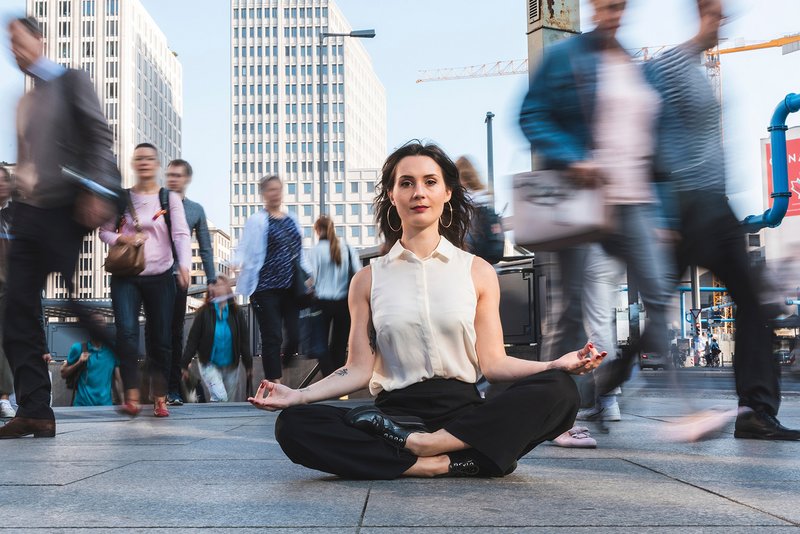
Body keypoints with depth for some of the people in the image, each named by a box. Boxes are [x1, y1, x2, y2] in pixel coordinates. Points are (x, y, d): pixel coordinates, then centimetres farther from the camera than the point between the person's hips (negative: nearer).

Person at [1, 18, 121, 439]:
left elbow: (100, 136, -8)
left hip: (64, 212, -7)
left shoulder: (71, 81, 1)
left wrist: (96, 192, -19)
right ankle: (34, 410, -1)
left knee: (82, 309, -6)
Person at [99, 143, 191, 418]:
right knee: (126, 331, -18)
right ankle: (132, 396, -17)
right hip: (126, 277, 0)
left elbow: (181, 235, -8)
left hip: (160, 278, 0)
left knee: (161, 339, 3)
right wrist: (121, 238, -12)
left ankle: (160, 399, 12)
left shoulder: (170, 198, 2)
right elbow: (104, 231, 11)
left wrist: (184, 266, -26)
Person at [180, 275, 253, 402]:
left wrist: (249, 366, 1)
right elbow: (192, 340, -8)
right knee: (219, 397, -22)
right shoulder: (204, 313, -10)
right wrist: (185, 365, -8)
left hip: (231, 367, 3)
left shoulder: (237, 312, -5)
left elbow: (244, 341, 0)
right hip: (209, 364, -3)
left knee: (227, 400, 11)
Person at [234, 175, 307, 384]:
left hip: (291, 287, 5)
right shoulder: (257, 221, -1)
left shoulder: (291, 219, 15)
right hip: (266, 288, -5)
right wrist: (240, 263, -28)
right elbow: (245, 249, -8)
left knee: (295, 335, -1)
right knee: (272, 338, -5)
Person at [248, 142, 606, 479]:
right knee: (293, 424, -27)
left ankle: (424, 444, -27)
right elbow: (359, 370, 6)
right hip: (395, 411, 0)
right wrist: (299, 395, -9)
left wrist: (558, 365, -12)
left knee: (558, 391, -28)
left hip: (465, 412, 0)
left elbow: (493, 362, 4)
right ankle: (449, 463, -28)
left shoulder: (478, 272, 11)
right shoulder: (368, 279, 11)